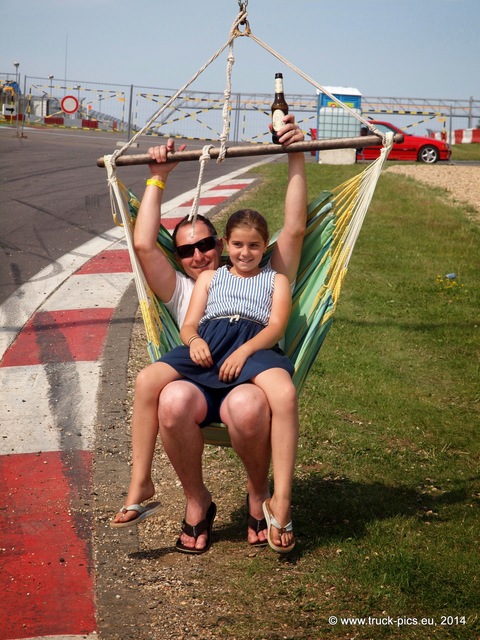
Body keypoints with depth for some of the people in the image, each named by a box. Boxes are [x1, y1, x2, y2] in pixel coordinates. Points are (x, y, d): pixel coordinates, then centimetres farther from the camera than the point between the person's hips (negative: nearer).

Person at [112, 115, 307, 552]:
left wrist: (296, 159, 9)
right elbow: (144, 244, 16)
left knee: (248, 405, -40)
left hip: (250, 380, -1)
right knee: (174, 399, -37)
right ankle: (195, 498, -13)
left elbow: (295, 230, 16)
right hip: (196, 384, 2)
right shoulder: (181, 291, 30)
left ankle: (259, 493, -10)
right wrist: (158, 177, 17)